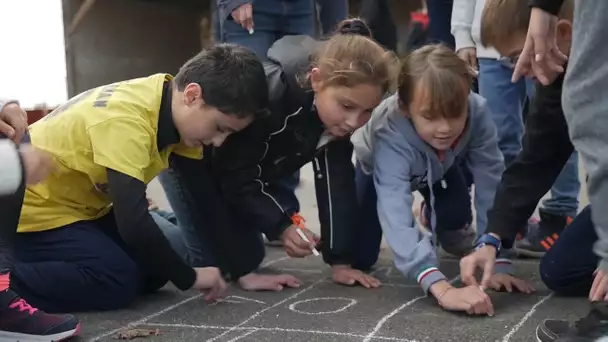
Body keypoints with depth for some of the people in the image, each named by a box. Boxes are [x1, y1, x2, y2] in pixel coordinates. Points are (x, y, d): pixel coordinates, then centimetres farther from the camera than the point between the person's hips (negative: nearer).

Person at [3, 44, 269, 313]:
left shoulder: (174, 108, -7)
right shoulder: (126, 122, -34)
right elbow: (134, 223, -37)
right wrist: (189, 277, -23)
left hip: (81, 206, 9)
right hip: (32, 209, -9)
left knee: (154, 269, 2)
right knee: (118, 280, -23)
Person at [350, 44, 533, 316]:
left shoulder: (478, 113, -40)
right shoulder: (391, 135, -49)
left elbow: (492, 188, -37)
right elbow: (397, 217, -60)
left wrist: (498, 263, -44)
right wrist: (442, 289, -72)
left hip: (441, 165, 3)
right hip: (381, 163, -2)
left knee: (454, 216, -20)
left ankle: (447, 233, 18)